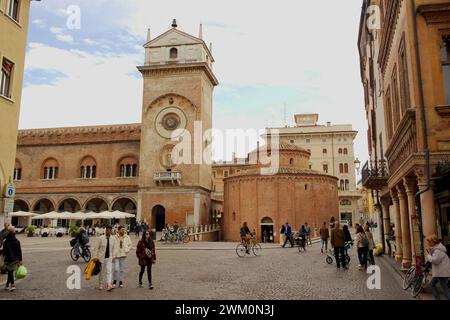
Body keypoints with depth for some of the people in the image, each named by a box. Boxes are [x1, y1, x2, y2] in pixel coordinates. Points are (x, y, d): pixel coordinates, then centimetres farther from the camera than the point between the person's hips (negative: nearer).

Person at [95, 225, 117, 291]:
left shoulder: (113, 238, -1)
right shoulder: (101, 238, -7)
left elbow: (114, 248, 3)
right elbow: (98, 248, 0)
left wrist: (114, 257, -3)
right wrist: (97, 257, 0)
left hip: (109, 257, 1)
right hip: (102, 257, -1)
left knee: (109, 271, -9)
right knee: (101, 272, 10)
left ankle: (109, 285, -14)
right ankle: (100, 285, 25)